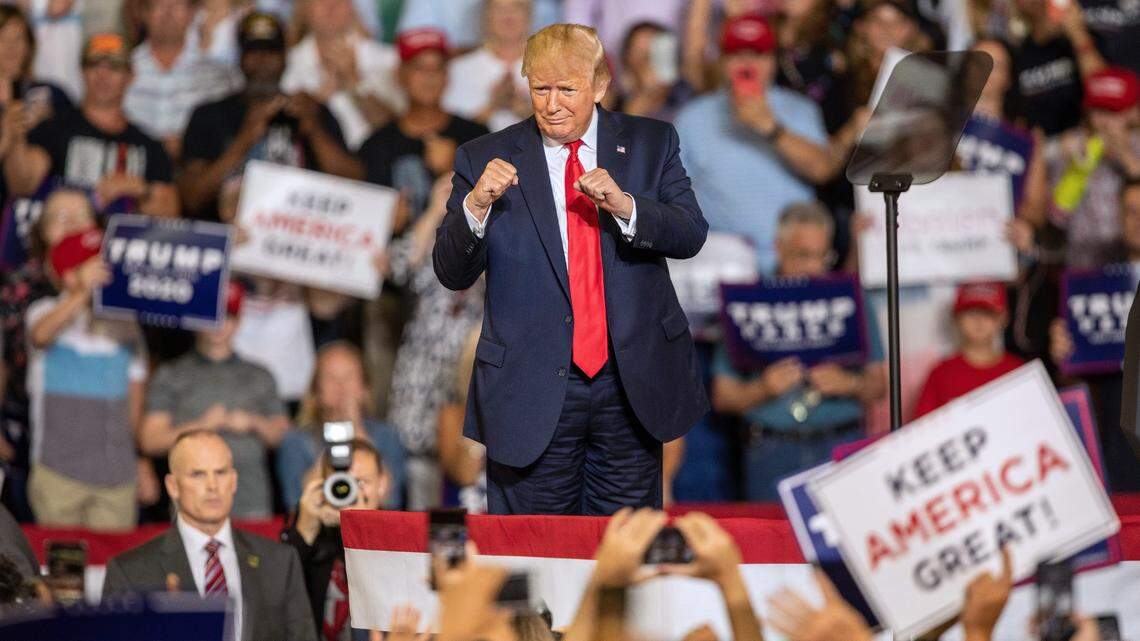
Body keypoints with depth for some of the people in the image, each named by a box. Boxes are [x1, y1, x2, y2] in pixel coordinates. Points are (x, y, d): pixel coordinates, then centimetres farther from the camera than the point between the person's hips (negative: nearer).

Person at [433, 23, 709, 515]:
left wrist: (624, 206, -23)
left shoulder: (651, 144, 5)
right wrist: (475, 205, -23)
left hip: (632, 386, 1)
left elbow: (691, 235, -5)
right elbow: (452, 274, -4)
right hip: (535, 392, -1)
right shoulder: (486, 158, 0)